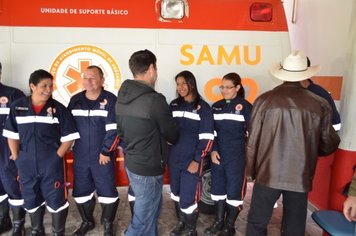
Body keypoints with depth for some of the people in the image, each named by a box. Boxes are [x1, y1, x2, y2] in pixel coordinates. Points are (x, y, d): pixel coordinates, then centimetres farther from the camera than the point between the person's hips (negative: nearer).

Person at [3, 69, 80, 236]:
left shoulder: (59, 109, -6)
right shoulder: (17, 107, 1)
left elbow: (68, 138, -5)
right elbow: (12, 135, 7)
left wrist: (56, 157, -9)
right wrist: (16, 158, 2)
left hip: (52, 165, -3)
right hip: (26, 165, 3)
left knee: (56, 200, 4)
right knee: (31, 200, 19)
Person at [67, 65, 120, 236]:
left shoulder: (110, 100, -9)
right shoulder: (75, 100, 6)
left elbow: (113, 130, -13)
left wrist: (106, 152, -13)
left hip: (102, 157, -4)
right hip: (80, 157, 4)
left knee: (107, 192, 5)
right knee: (81, 192, 15)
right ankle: (87, 222, 38)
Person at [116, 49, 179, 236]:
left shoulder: (122, 96, 1)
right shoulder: (155, 100, -23)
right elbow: (173, 136, -10)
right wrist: (162, 136, 12)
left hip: (131, 163, 8)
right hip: (148, 169, -8)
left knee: (151, 209, 25)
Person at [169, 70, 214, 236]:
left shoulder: (203, 107, -6)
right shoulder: (174, 105, 7)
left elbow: (206, 137, -9)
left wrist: (197, 160, -13)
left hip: (191, 160, -4)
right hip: (174, 159, 5)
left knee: (188, 198, -4)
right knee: (176, 194, 16)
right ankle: (181, 222, 38)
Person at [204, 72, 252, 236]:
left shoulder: (245, 107, -4)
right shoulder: (216, 106, 9)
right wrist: (213, 150, -2)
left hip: (237, 156, -4)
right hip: (218, 154, 5)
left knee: (234, 190, 3)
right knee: (218, 188, 12)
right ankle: (218, 222, 29)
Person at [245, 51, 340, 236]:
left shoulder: (264, 100, -8)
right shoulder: (320, 105, -5)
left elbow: (252, 141, -4)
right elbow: (329, 145, 3)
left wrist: (251, 170, 10)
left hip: (268, 173, -1)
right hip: (300, 176, 2)